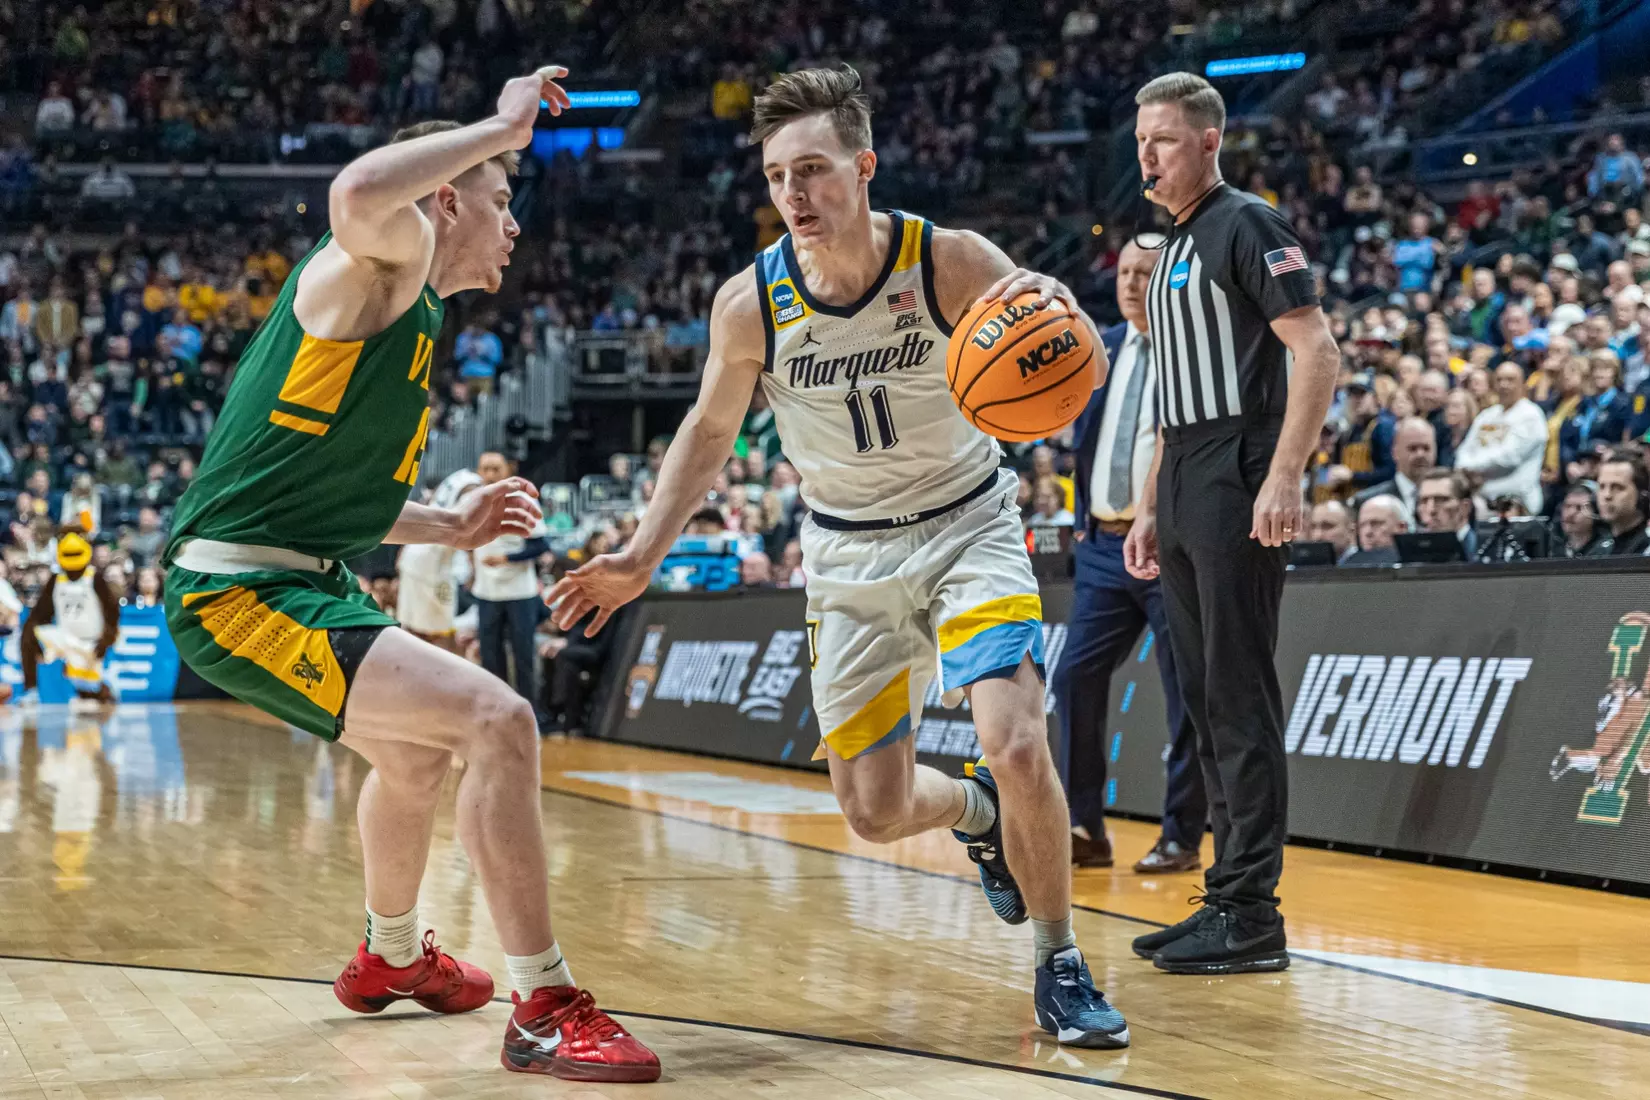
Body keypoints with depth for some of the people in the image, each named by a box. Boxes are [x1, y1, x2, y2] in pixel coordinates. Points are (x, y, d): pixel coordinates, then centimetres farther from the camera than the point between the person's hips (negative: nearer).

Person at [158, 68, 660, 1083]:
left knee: (418, 755, 32)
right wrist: (500, 129, -25)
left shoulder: (416, 320, 20)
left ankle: (391, 958, 56)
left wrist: (450, 528, 17)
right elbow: (359, 194, -37)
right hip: (241, 593, -11)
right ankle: (546, 1011, -15)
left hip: (302, 582, 11)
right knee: (499, 723, -21)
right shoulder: (389, 259, -9)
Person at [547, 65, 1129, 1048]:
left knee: (1018, 745, -23)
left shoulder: (950, 263, -21)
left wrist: (1058, 312, -42)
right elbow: (711, 431, 2)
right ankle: (979, 811, 38)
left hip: (968, 526, -2)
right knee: (875, 810, 1)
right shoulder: (750, 303, -16)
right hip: (850, 557, 2)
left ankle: (1061, 968, -2)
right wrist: (642, 558, -4)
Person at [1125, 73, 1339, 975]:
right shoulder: (1173, 250, 21)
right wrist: (1150, 510, 21)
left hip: (1237, 492, -9)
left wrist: (1283, 478, -23)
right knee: (1205, 705, 10)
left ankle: (1252, 916, -6)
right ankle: (1226, 901, 15)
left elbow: (1317, 350, -16)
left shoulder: (1246, 226, -6)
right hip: (1183, 501, 9)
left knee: (1240, 702, -9)